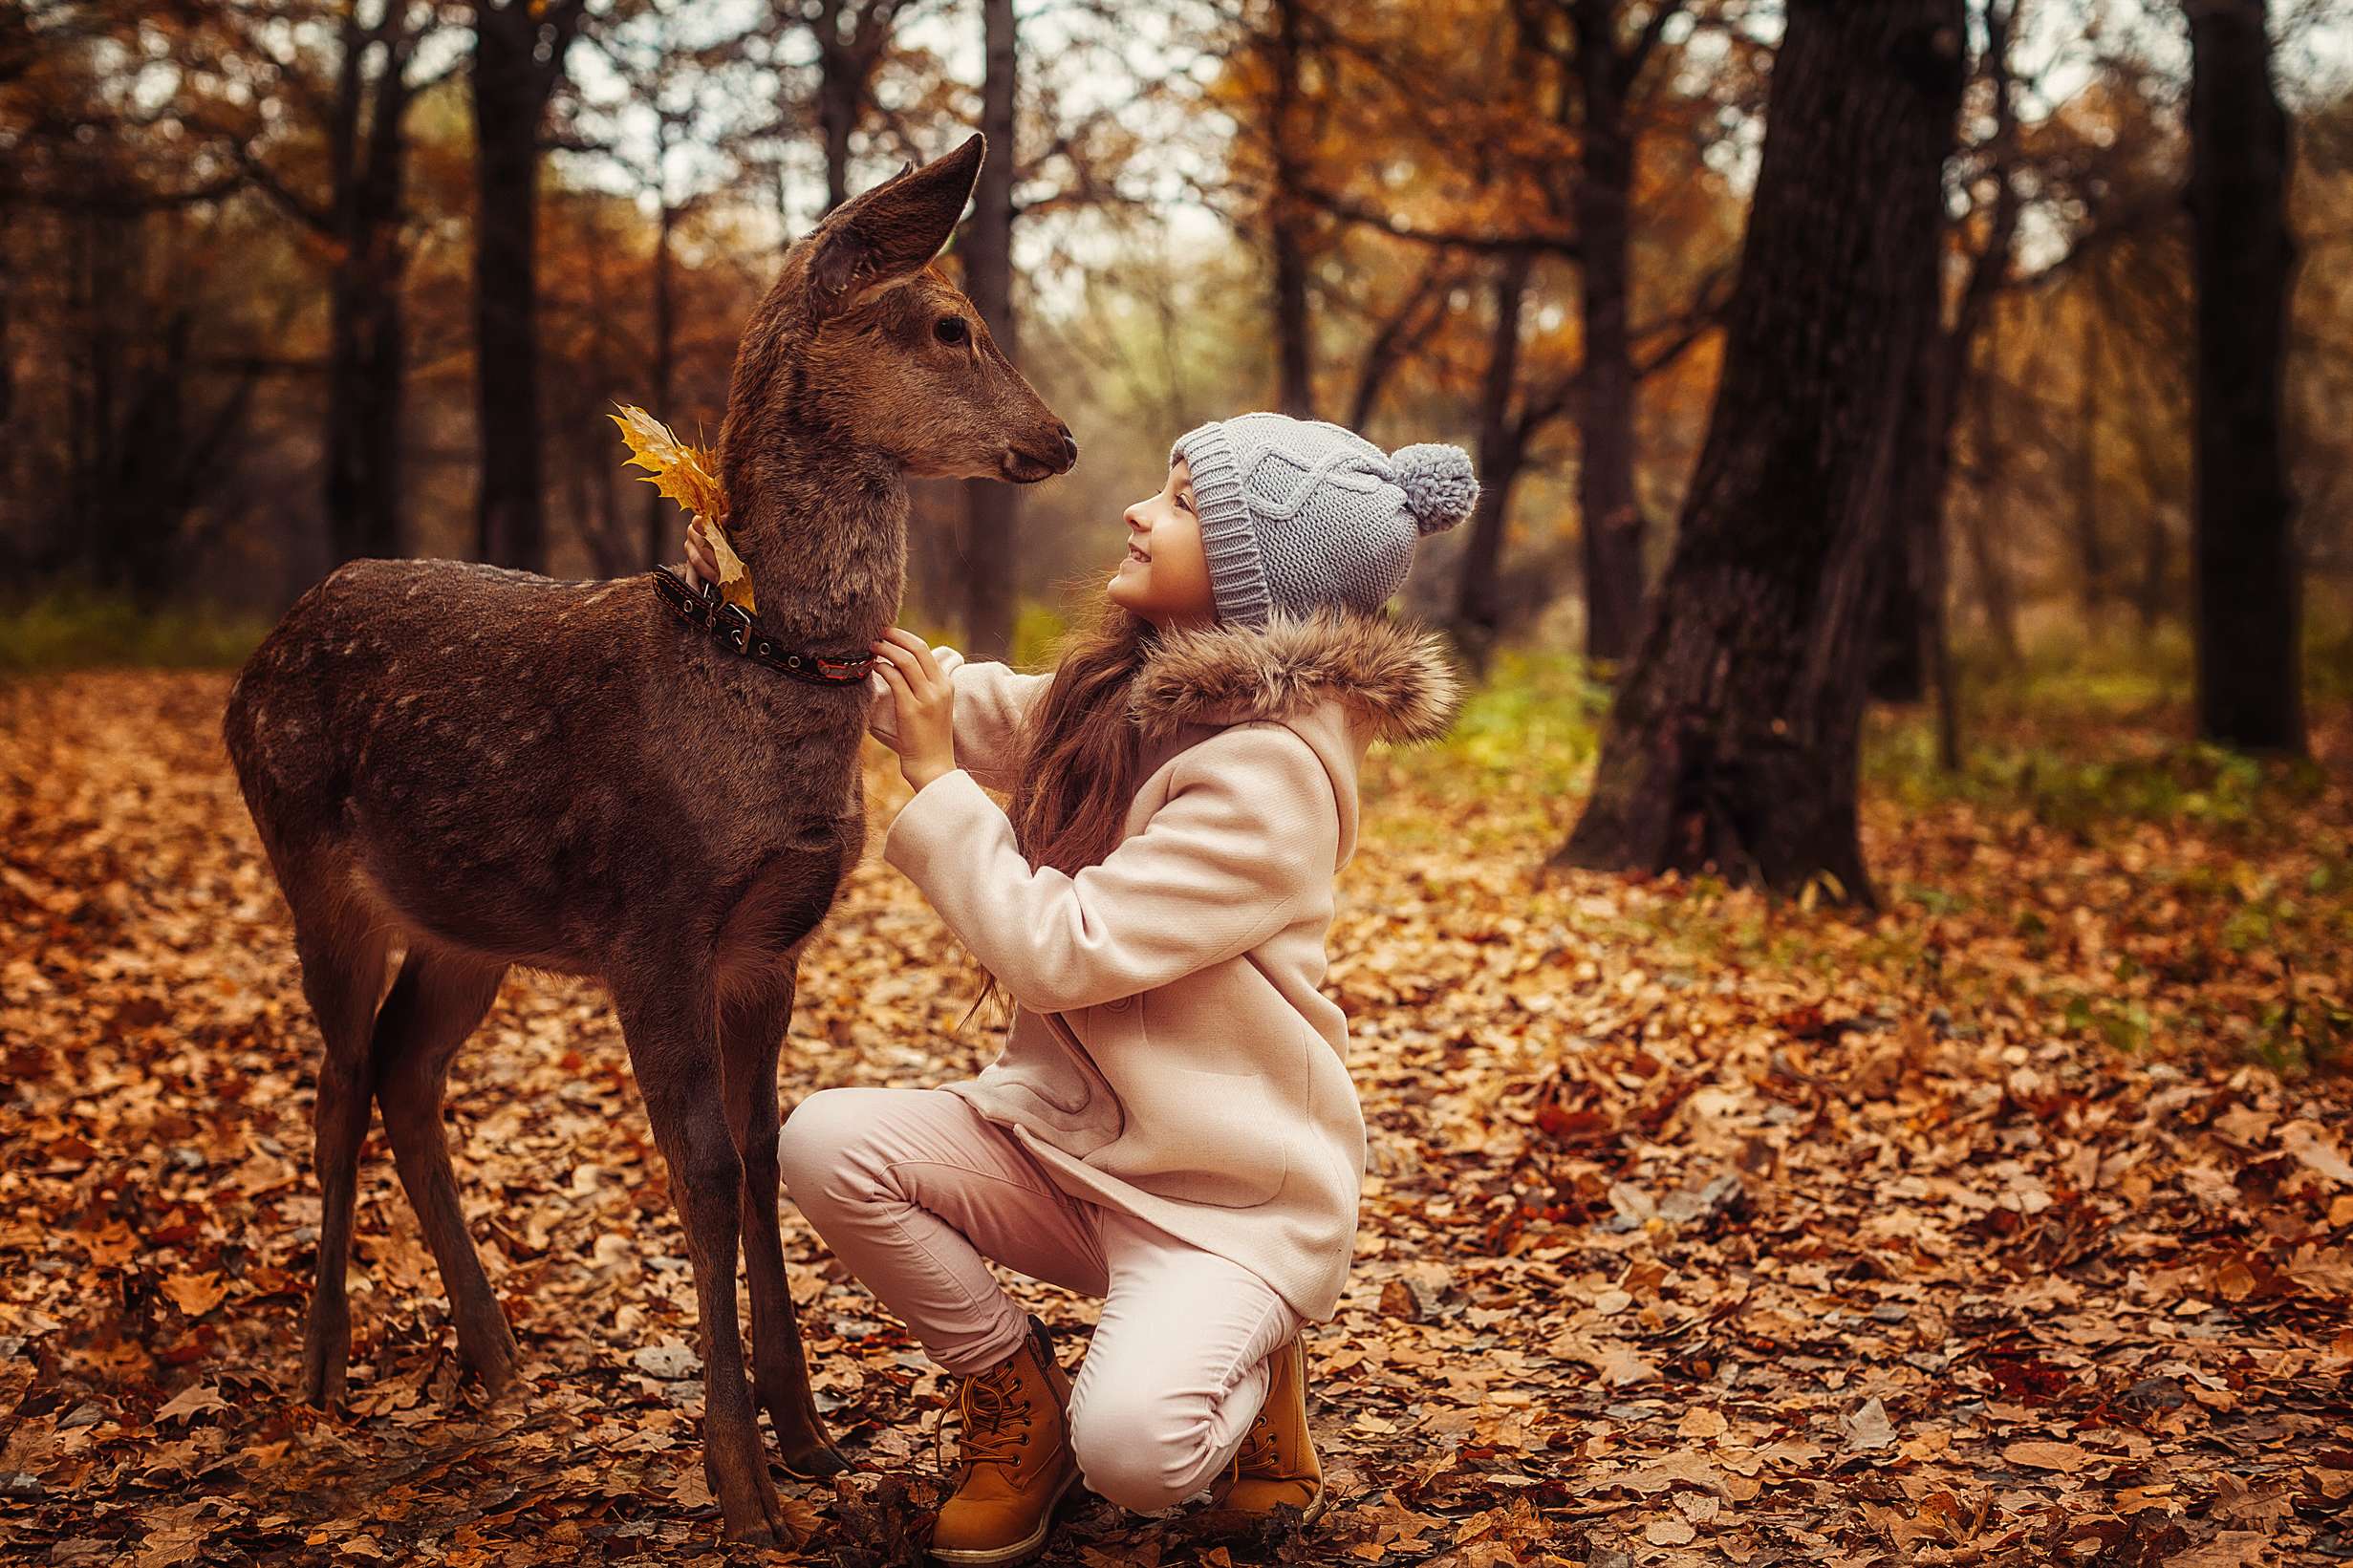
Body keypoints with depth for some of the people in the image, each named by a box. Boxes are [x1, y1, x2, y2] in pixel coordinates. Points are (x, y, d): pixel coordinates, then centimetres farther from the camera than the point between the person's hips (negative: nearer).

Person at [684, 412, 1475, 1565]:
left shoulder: (1272, 773, -23)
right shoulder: (1113, 697, 2)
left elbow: (1061, 952, -25)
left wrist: (935, 778, -20)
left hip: (1226, 1193, -7)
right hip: (1062, 1135, 7)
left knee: (1129, 1448, -30)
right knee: (826, 1144, -17)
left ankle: (1250, 1366, 8)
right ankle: (1013, 1396, 6)